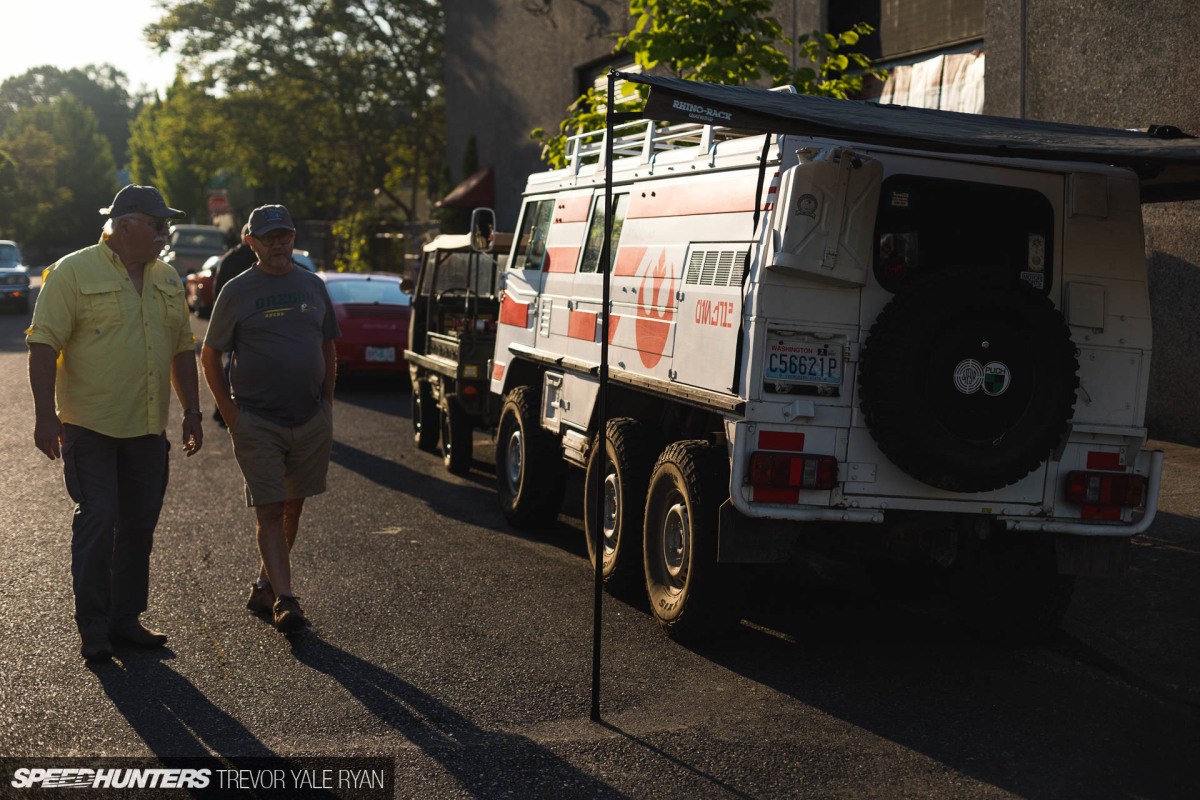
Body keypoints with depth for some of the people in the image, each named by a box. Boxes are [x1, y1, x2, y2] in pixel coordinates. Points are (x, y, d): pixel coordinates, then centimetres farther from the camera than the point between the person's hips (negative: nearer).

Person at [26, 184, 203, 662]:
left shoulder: (166, 279, 13)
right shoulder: (73, 272, -7)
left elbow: (182, 348, 18)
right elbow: (43, 344, -11)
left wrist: (191, 412, 13)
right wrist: (45, 415, -17)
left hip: (148, 428, 6)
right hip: (90, 426, -6)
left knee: (139, 524, 9)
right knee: (96, 521, -7)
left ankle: (126, 620, 19)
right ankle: (92, 629, 3)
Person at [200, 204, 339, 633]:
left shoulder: (313, 285, 10)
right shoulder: (237, 291, 0)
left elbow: (328, 346, 19)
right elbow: (210, 354, 4)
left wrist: (327, 402, 11)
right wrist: (228, 410, -3)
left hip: (311, 420, 4)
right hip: (257, 421, -4)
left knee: (292, 507, 11)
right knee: (269, 512, -7)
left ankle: (265, 585, 25)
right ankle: (284, 598, -8)